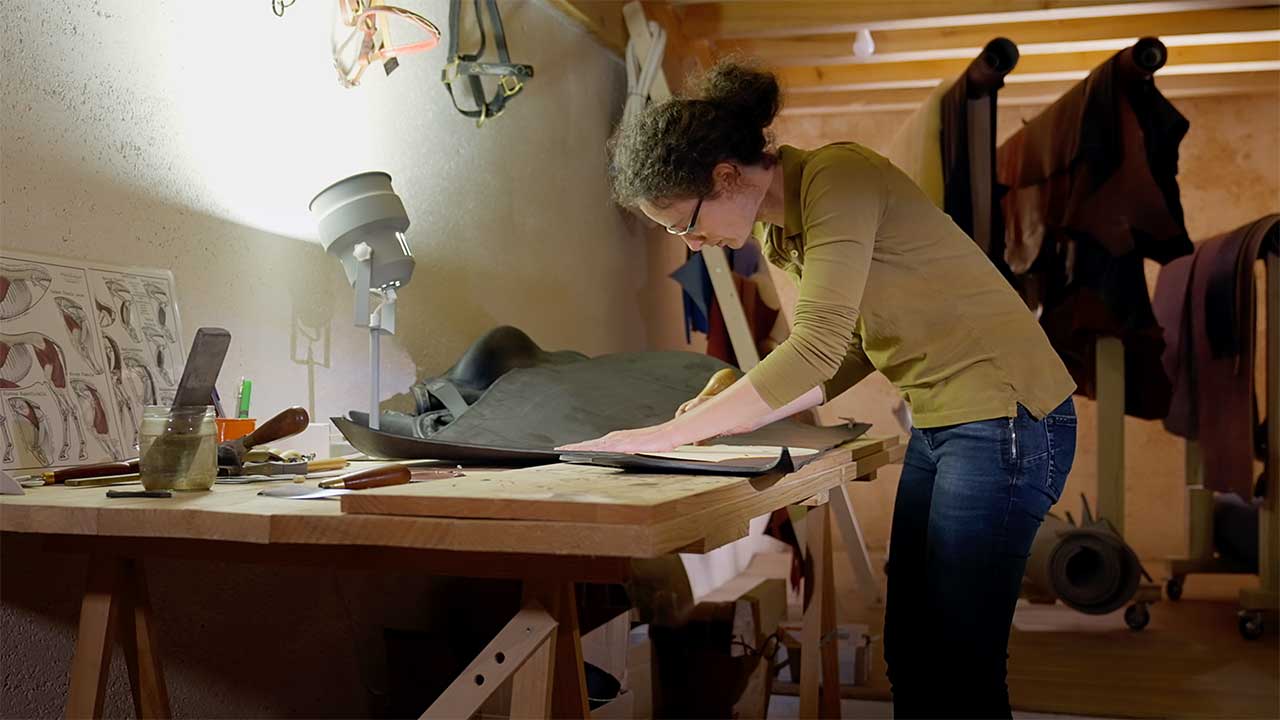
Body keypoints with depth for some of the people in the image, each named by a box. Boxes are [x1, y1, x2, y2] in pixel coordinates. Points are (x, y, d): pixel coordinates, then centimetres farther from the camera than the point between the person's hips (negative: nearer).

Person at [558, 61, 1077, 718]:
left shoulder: (835, 177, -19)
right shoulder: (775, 229, 9)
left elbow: (817, 345, -27)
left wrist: (672, 433, -24)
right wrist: (741, 414, 3)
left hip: (1005, 417, -9)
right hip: (939, 424, 9)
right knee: (909, 661, 11)